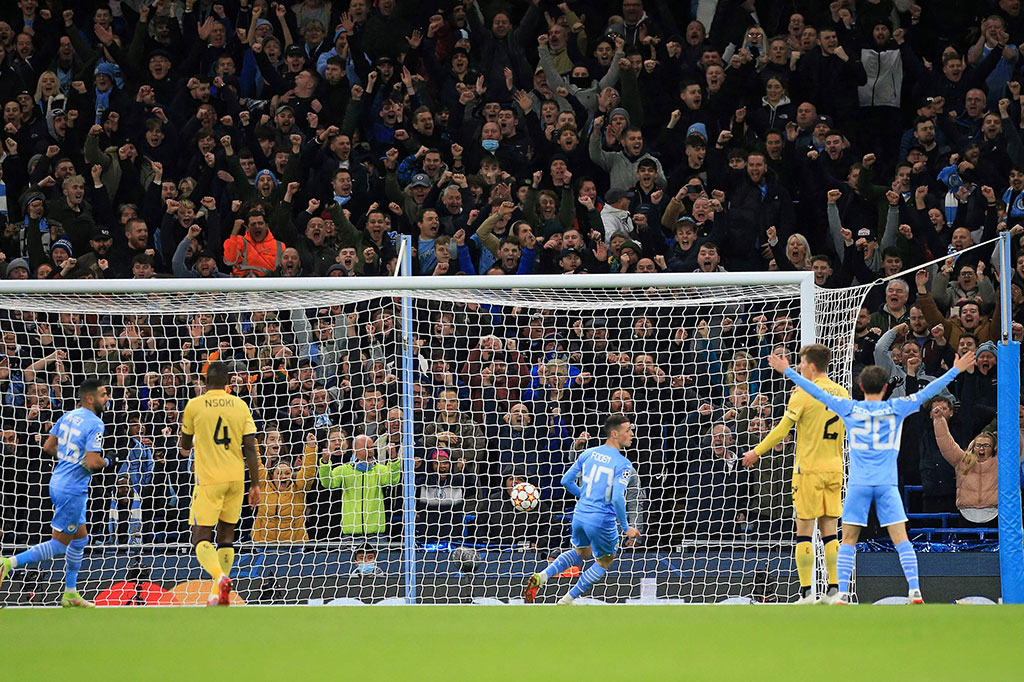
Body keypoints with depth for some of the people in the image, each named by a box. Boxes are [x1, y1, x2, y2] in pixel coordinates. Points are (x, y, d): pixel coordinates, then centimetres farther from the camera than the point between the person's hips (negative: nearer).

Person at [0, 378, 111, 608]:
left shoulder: (69, 416, 6)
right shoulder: (95, 424, -19)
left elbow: (48, 447, 12)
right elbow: (92, 462, -26)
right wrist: (106, 462, -5)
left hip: (58, 483, 9)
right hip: (72, 490, -9)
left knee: (80, 538, 19)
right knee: (58, 544, -1)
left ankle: (70, 594, 25)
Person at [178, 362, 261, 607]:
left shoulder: (194, 405, -3)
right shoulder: (240, 405, 4)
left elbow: (185, 444, 10)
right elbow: (251, 448, 1)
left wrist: (185, 442, 35)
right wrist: (255, 485, 5)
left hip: (209, 479, -4)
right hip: (236, 477, 4)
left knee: (201, 537, -4)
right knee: (226, 534, 14)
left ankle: (220, 577, -31)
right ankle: (219, 595, 10)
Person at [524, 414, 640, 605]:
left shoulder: (588, 453, 4)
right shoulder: (623, 464, -15)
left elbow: (566, 481, 9)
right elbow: (617, 498, -25)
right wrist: (626, 528, -15)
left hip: (580, 515, 6)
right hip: (602, 520, -6)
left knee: (581, 552, 32)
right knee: (604, 562, 20)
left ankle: (542, 576, 11)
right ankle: (567, 600, 20)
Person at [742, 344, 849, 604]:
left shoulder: (803, 394, -9)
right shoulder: (842, 393, 9)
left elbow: (782, 430, -7)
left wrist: (757, 452, 5)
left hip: (809, 468, -6)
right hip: (834, 468, 6)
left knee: (804, 530, -2)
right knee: (829, 530, 8)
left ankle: (806, 591, -6)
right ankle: (833, 589, 3)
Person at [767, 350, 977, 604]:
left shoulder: (850, 409, 2)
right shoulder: (895, 408, 1)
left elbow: (817, 392, 6)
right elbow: (927, 392, 4)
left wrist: (787, 371, 14)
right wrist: (956, 370, 10)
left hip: (858, 483, 0)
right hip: (887, 484, 0)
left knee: (848, 540, 5)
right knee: (901, 539, -2)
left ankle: (842, 594, -2)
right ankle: (914, 592, -11)